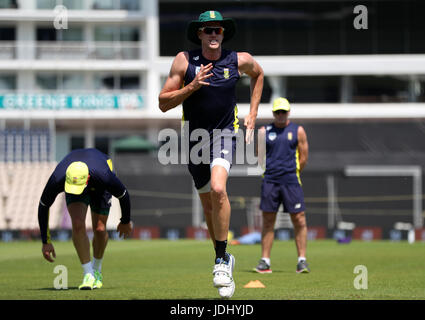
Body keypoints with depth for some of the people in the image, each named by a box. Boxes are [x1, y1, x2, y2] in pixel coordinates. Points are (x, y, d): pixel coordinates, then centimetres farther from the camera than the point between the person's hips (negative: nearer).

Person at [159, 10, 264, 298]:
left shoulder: (240, 60, -5)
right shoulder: (184, 61, -8)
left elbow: (258, 74, 19)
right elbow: (164, 103, -7)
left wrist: (252, 115, 13)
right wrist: (192, 86, -22)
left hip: (224, 134, -2)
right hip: (195, 137, 2)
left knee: (218, 189, -27)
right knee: (208, 203, 10)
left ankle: (221, 259, -17)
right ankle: (225, 259, 31)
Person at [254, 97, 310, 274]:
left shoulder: (298, 131, 7)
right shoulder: (264, 132, 11)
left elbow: (303, 157, 7)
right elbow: (261, 156, 11)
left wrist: (291, 173, 6)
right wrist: (270, 173, 1)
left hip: (291, 180, -1)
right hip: (269, 181, 1)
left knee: (299, 220, -6)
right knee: (268, 221, 2)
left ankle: (302, 260, 0)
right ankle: (265, 261, 6)